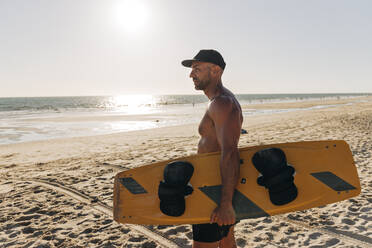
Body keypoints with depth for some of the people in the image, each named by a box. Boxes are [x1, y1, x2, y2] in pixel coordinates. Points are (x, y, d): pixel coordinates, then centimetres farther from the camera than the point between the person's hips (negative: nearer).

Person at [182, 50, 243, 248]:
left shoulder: (221, 103, -20)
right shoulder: (223, 100, 14)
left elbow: (229, 153, -30)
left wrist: (226, 203, -33)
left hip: (217, 190, -11)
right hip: (223, 186, 11)